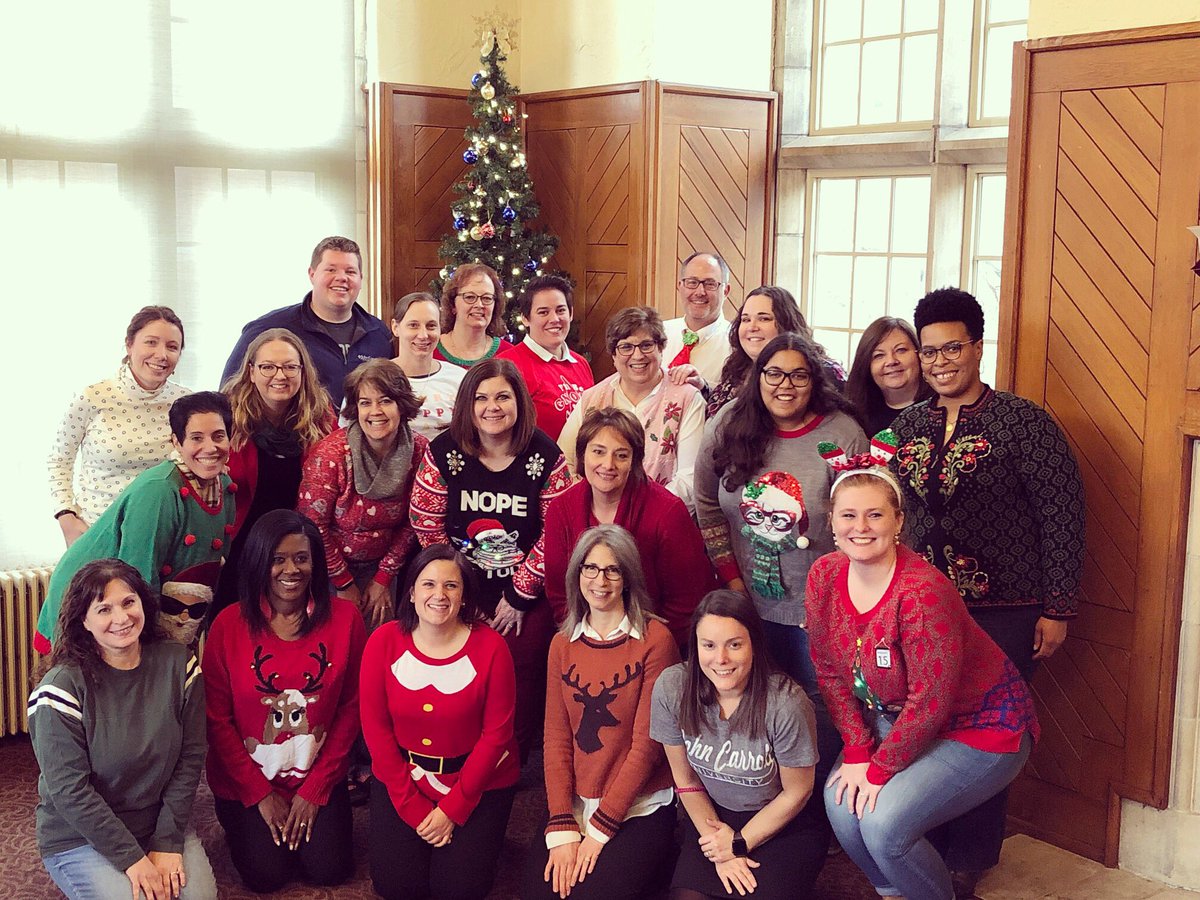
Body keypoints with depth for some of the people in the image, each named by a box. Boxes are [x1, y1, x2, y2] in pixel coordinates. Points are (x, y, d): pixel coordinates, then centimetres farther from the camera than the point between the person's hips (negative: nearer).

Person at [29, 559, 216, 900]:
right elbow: (70, 791, -17)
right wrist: (132, 857, -19)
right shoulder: (63, 686, -17)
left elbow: (190, 758, -3)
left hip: (161, 823, 3)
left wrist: (168, 842, -11)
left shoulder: (179, 664, -5)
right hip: (79, 837, -3)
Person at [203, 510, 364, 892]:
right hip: (247, 781, -1)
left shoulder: (344, 619, -10)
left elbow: (350, 709, -4)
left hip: (318, 778, 1)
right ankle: (242, 825, 23)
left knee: (329, 870, -8)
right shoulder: (229, 625, -12)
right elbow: (216, 718, -7)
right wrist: (260, 793, -8)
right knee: (266, 875, -9)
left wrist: (315, 788, -7)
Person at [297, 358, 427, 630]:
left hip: (379, 565, 3)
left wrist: (384, 578, -2)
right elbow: (312, 525, -17)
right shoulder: (331, 453, -21)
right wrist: (344, 584, -11)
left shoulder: (420, 451, -11)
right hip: (328, 568, -3)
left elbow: (412, 522, -1)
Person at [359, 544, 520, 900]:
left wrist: (452, 809, -13)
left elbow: (496, 733, -12)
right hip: (402, 777, 2)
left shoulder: (490, 647, -15)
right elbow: (375, 726, -7)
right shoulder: (384, 641, -11)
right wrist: (412, 807, -11)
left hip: (477, 780, -1)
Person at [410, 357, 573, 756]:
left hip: (525, 593, -1)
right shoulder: (443, 452, -7)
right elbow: (427, 525, -3)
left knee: (523, 671, -5)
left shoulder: (545, 457, -10)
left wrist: (521, 593, -7)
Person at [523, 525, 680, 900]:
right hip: (572, 805, 4)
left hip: (640, 809, -3)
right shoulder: (562, 644, 7)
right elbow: (556, 739, 2)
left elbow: (647, 743, -10)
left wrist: (598, 829, -10)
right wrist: (562, 829, -9)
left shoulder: (655, 640, -8)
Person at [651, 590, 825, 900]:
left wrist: (739, 843, -6)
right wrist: (718, 847, -6)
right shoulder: (671, 688, -16)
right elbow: (685, 779, -2)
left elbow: (796, 792, -9)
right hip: (712, 816, 2)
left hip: (783, 823, -2)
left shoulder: (786, 703, -25)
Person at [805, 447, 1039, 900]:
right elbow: (829, 670, -1)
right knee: (841, 804, -14)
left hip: (981, 728, -6)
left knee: (884, 823, -21)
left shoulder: (922, 591, -30)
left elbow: (930, 701, -26)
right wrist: (857, 752, -7)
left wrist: (881, 769, -17)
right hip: (896, 719, 6)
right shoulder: (824, 576, -9)